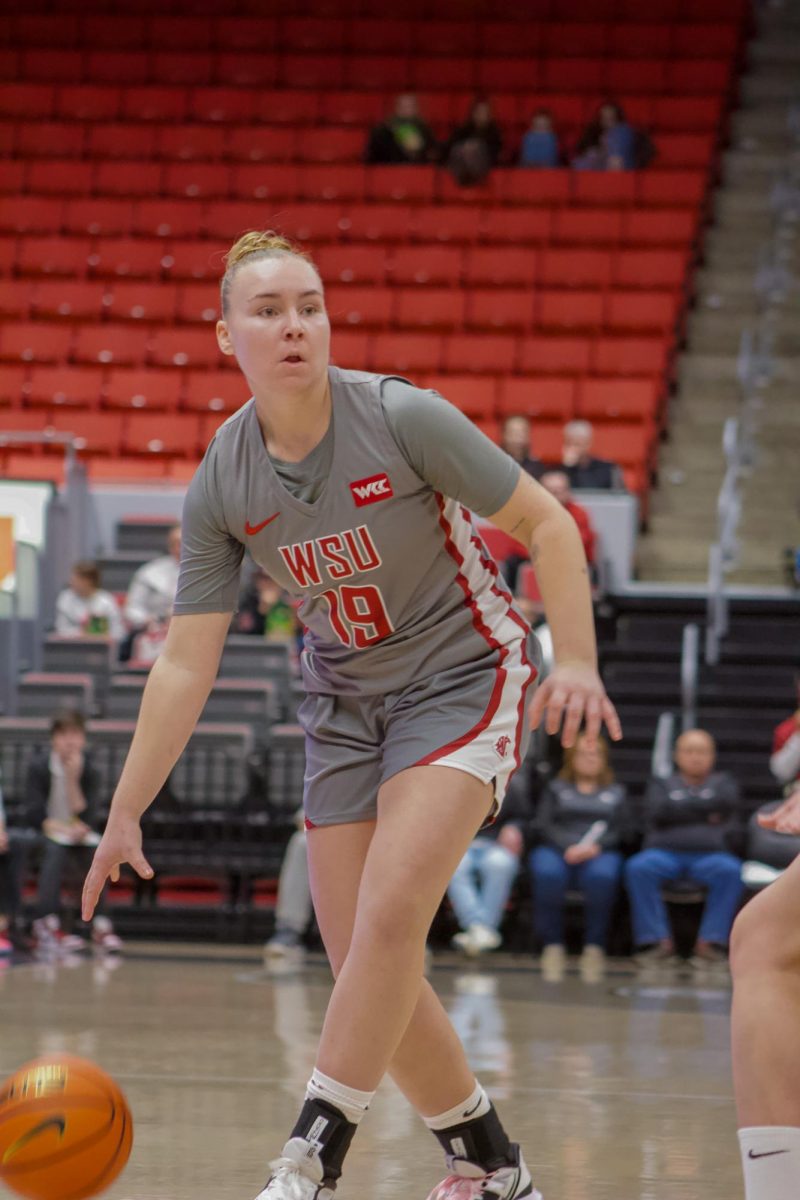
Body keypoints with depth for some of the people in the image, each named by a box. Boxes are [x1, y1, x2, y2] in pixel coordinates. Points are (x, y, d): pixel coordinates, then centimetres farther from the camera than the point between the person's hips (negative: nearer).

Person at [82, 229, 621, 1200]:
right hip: (344, 703, 5)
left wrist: (575, 662, -22)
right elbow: (186, 663, -4)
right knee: (363, 963, 1)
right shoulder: (220, 485, -8)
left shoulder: (404, 419, -20)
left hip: (463, 677, -4)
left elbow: (544, 522, -11)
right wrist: (124, 817, -6)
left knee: (388, 912, -23)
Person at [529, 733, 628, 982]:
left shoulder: (616, 793, 27)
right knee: (548, 873, -38)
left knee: (602, 876, -39)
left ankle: (594, 947, -35)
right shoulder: (556, 789, 26)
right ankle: (552, 946, -34)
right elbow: (543, 826, 10)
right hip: (556, 849, 0)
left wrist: (595, 847, -10)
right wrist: (568, 847, -10)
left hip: (600, 852, 0)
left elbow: (622, 830, 11)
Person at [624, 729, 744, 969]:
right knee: (638, 867, -33)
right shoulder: (661, 784, 24)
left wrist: (680, 811, 5)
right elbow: (658, 812, 2)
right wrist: (705, 813, 4)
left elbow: (726, 803, 1)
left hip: (710, 854, 0)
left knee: (731, 870, -35)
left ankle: (710, 942, -33)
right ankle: (658, 942, -31)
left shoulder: (723, 782, 25)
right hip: (665, 852, 0)